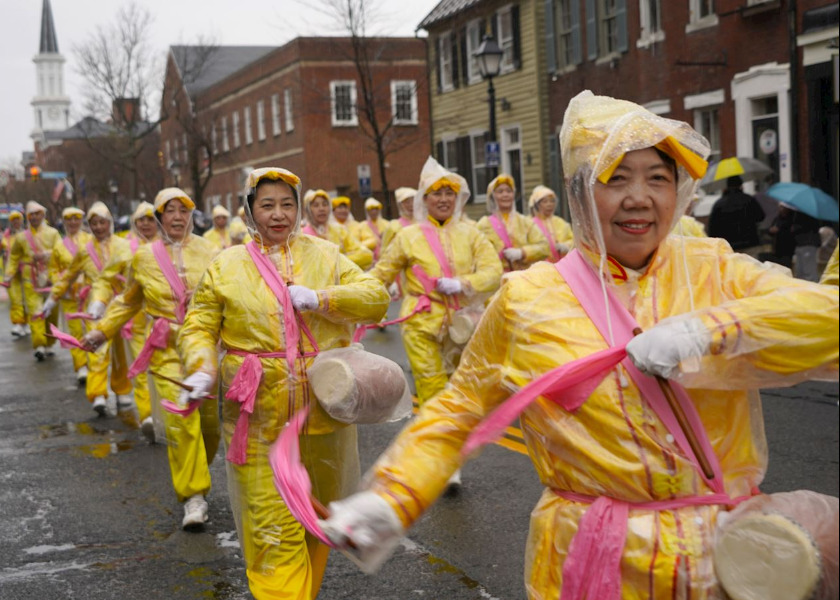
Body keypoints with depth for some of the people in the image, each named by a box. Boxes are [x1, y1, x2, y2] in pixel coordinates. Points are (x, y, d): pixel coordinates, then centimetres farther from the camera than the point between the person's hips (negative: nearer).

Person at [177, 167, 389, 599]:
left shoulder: (325, 256, 6)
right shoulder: (226, 266, 3)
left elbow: (376, 297, -1)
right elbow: (199, 327, 4)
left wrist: (320, 299, -15)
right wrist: (202, 369, -16)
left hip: (324, 413, 2)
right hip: (259, 418, -2)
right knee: (273, 529, -6)